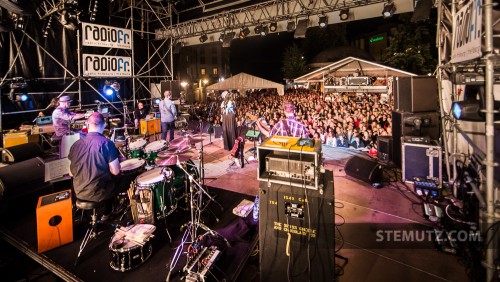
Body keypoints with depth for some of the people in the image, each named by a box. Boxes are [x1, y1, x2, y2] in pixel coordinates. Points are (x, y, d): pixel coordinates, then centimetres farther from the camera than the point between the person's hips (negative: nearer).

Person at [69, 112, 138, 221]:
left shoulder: (76, 145, 0)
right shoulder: (106, 143, -17)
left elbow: (71, 173, 7)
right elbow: (115, 171, -18)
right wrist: (117, 160, 1)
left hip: (80, 192, 6)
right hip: (98, 192, -6)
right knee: (134, 177, 11)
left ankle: (107, 213, 38)